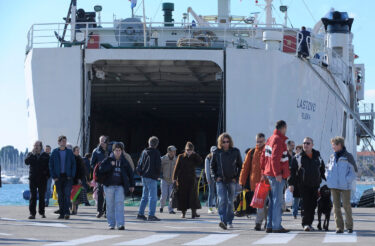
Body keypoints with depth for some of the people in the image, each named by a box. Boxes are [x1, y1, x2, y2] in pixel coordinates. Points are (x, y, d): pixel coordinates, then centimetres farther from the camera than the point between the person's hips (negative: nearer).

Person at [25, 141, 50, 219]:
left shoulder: (46, 155, 6)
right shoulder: (30, 155, 9)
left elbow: (49, 166, 7)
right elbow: (26, 162, -8)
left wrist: (48, 175, -5)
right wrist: (32, 154, -15)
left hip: (42, 179, 0)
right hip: (33, 179, 0)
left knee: (42, 196, 6)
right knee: (33, 196, -6)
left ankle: (42, 212, 16)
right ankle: (32, 213, -8)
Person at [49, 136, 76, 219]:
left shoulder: (69, 152, 6)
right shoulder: (54, 152, 5)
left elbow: (73, 164, 7)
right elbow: (51, 165, 5)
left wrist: (72, 175, -3)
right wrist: (54, 176, -3)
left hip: (68, 177, -1)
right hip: (58, 177, 1)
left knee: (67, 194, -11)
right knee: (60, 196, 4)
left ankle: (67, 212, -14)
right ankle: (62, 213, 9)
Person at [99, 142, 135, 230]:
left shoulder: (124, 162, 8)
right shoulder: (108, 160, 3)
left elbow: (130, 173, 16)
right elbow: (101, 169, -9)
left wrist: (132, 185, 14)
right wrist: (111, 165, -18)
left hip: (120, 186, 0)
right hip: (109, 186, 0)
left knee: (119, 204, -12)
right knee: (110, 205, 4)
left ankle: (120, 224, -16)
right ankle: (111, 224, 12)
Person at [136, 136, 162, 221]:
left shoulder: (144, 152, 8)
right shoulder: (156, 153, -10)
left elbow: (139, 164, 10)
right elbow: (158, 165, -13)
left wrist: (141, 173, 14)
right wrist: (158, 174, 2)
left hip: (144, 177, 7)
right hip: (152, 177, -7)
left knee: (145, 196, 17)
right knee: (153, 197, -5)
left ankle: (140, 213, 17)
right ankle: (151, 215, -10)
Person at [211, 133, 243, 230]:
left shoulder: (235, 152, 1)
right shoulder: (217, 152, 2)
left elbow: (240, 166, 9)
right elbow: (212, 166, 13)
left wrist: (236, 177, 0)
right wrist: (216, 177, 2)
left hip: (232, 181, 1)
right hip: (221, 181, -1)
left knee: (230, 202, 8)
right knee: (222, 200, -15)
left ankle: (229, 221, 20)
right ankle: (223, 221, -24)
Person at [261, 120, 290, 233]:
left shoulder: (270, 139, 16)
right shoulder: (278, 140, -14)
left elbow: (263, 157, 19)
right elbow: (275, 158, -22)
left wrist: (263, 172, 22)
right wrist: (277, 173, -23)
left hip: (269, 173, 9)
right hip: (277, 176, -9)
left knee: (273, 200, 13)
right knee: (277, 201, -7)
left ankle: (270, 225, 15)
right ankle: (277, 226, -6)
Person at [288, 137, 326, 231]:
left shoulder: (318, 157, 10)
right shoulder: (298, 157, -1)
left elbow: (323, 170, 19)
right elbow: (292, 171, -2)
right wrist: (291, 184, -10)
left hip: (315, 185, 3)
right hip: (303, 185, -3)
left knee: (313, 205, 5)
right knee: (306, 204, -12)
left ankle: (310, 223, 17)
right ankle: (306, 223, -11)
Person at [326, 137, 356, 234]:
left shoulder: (348, 156, -2)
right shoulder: (332, 157, 12)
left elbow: (353, 170, -1)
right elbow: (328, 169, 22)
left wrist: (347, 180, -11)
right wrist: (328, 179, 5)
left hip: (345, 186, -5)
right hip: (334, 186, 5)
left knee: (346, 205, -5)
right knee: (336, 206, 3)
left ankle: (349, 226, 8)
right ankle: (339, 227, 6)